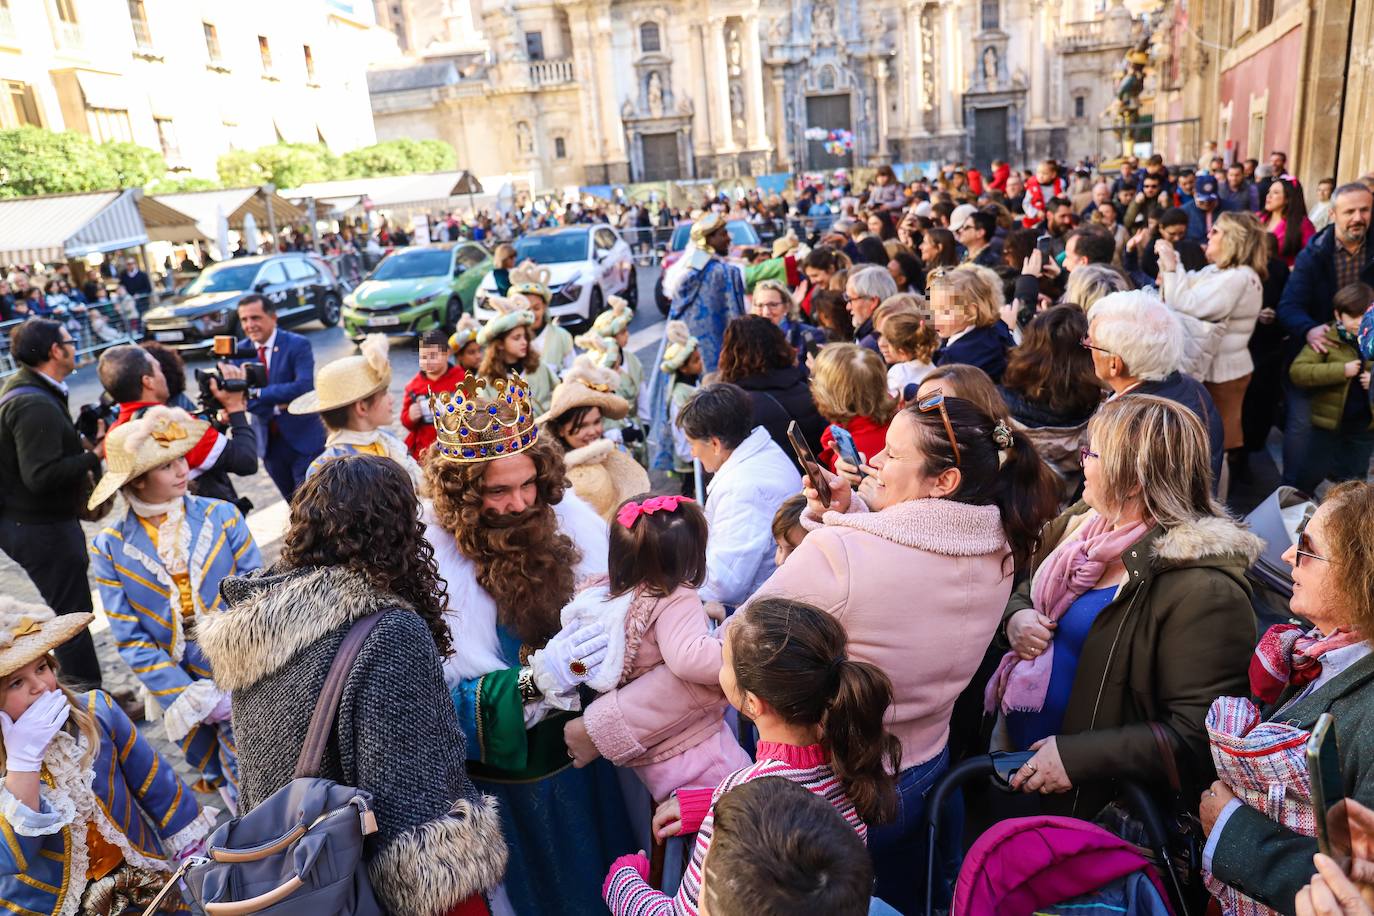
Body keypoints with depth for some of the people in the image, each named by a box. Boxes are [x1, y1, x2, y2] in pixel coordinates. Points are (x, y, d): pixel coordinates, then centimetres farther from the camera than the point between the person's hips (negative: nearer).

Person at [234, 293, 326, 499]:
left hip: (303, 440, -4)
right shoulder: (240, 351, 1)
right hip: (269, 443, 4)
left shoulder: (298, 345, -11)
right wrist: (277, 407, -19)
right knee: (293, 503, 18)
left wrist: (259, 392, -24)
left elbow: (304, 386, -25)